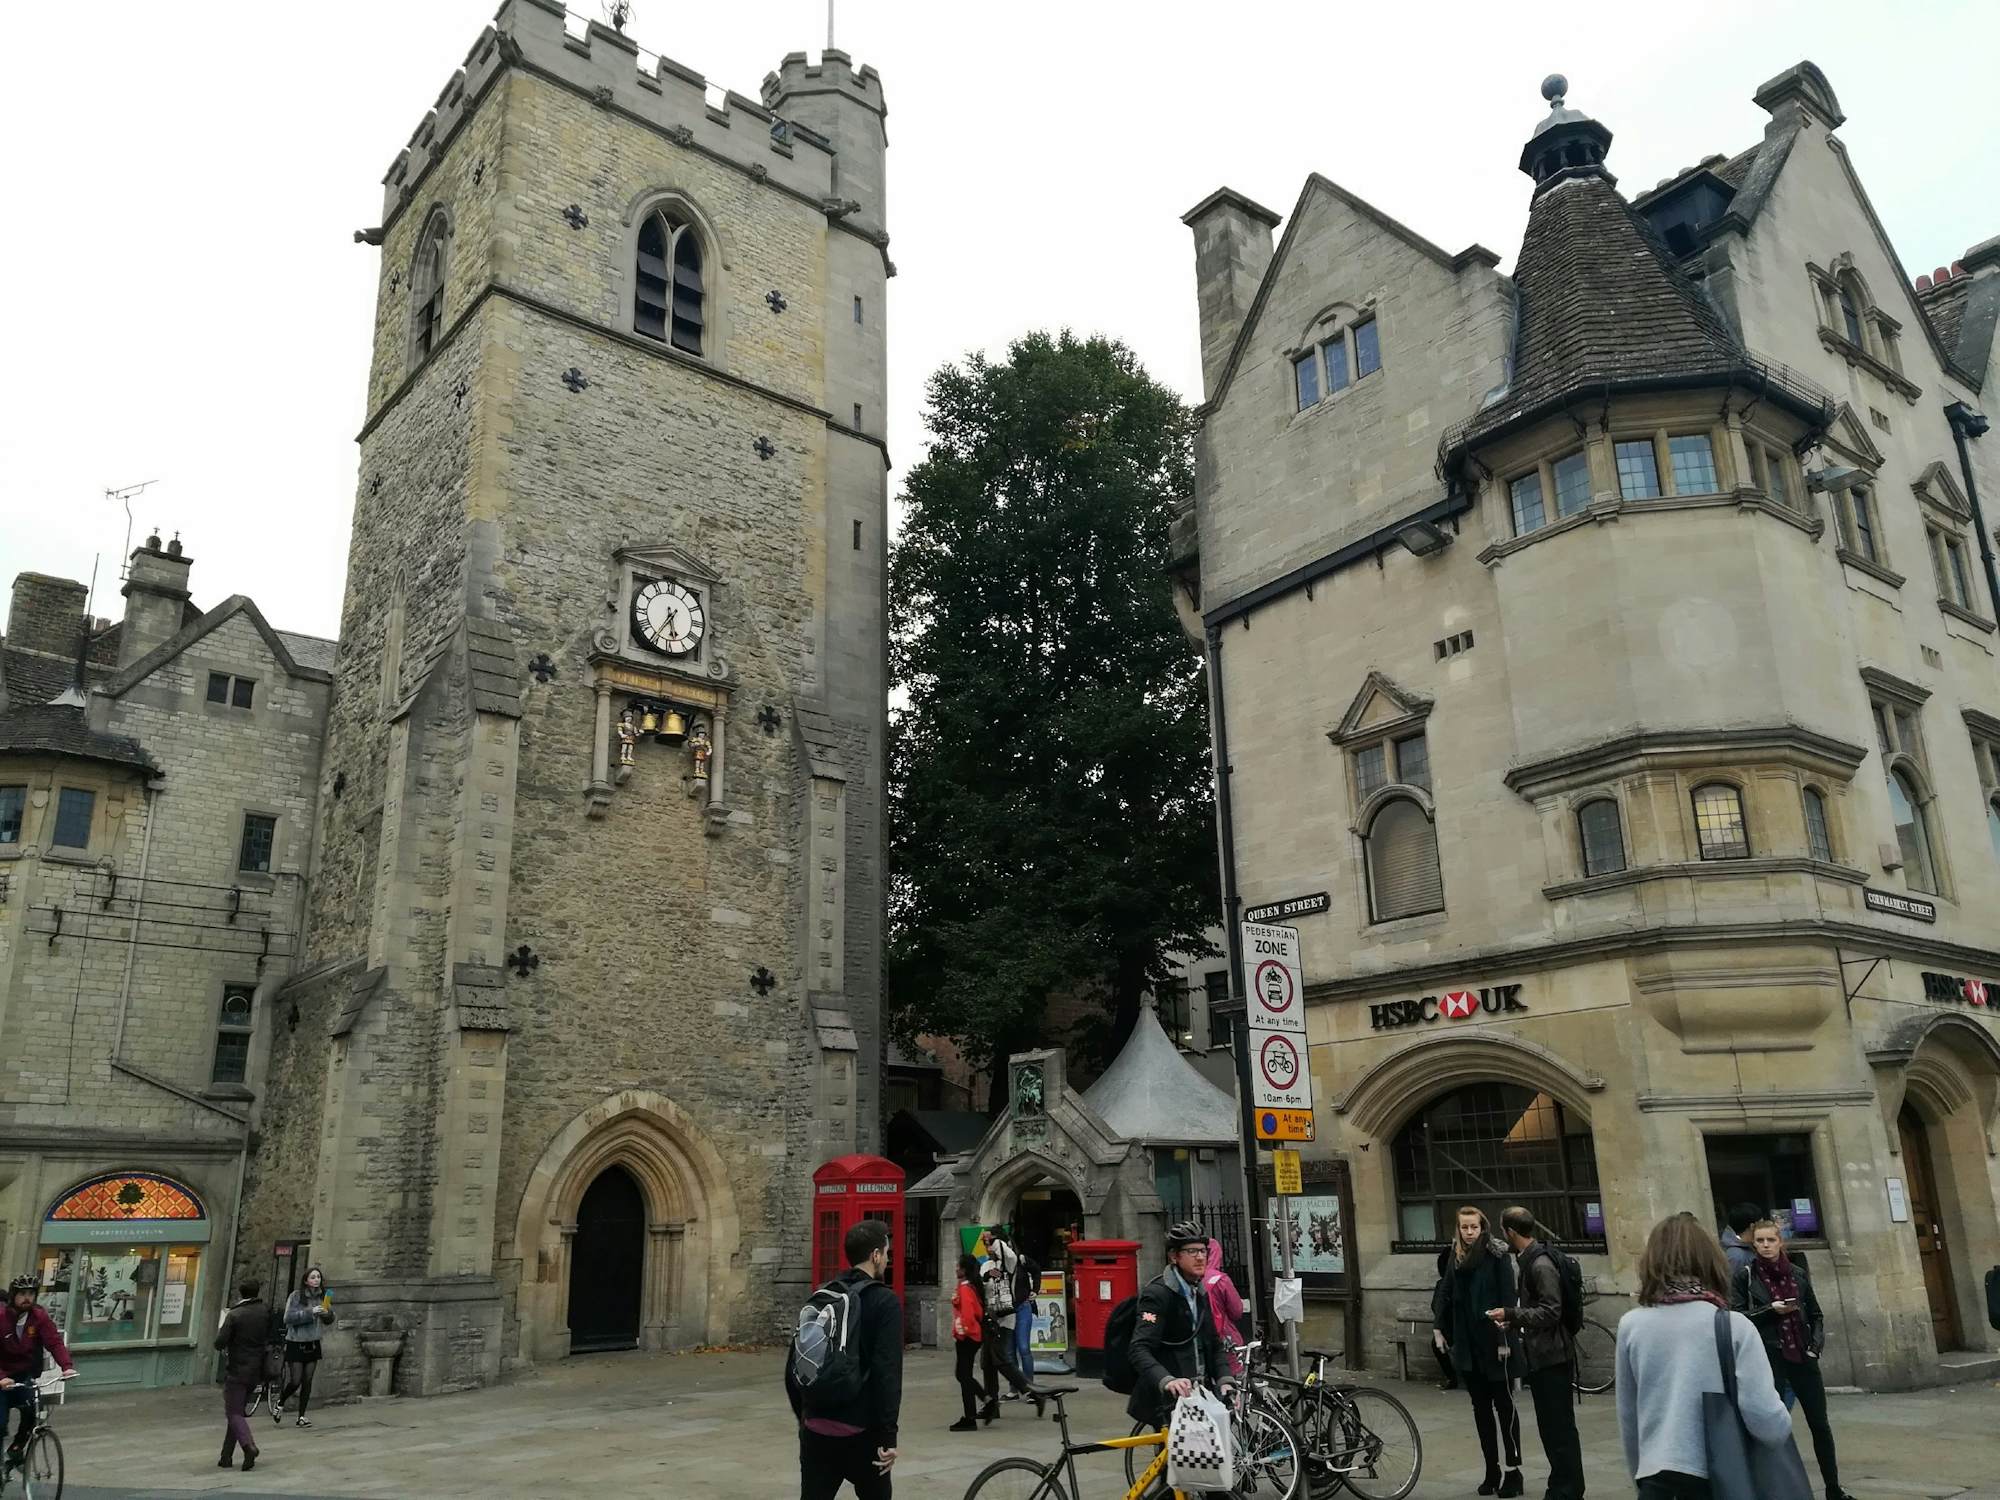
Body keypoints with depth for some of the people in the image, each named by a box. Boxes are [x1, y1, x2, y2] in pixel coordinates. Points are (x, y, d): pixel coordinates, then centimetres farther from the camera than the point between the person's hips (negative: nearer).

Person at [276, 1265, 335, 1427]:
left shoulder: (322, 1296, 2)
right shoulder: (296, 1296, -12)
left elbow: (329, 1320, 10)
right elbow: (288, 1318, -20)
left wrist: (327, 1313, -13)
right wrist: (310, 1312, -28)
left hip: (313, 1344, 4)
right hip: (295, 1344, -4)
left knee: (307, 1381, 4)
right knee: (295, 1381, -2)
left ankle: (301, 1417, 12)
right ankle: (279, 1403, 28)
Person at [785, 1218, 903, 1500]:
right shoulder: (885, 1302, -10)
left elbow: (794, 1365, 11)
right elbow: (888, 1373, -17)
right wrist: (888, 1436, -15)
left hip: (816, 1429, 5)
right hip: (860, 1431, -5)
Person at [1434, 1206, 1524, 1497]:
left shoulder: (1497, 1256, -9)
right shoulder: (1457, 1257, 7)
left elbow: (1507, 1298, -13)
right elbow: (1447, 1295, 11)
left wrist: (1504, 1338, -17)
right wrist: (1439, 1328, 5)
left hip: (1493, 1343, -5)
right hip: (1467, 1344, 5)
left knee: (1504, 1405, 3)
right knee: (1481, 1407, 11)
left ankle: (1513, 1470, 12)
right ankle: (1491, 1470, 18)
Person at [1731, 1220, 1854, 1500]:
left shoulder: (1798, 1273, 6)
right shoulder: (1744, 1277, -3)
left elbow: (1815, 1314, 14)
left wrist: (1817, 1343, -2)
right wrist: (1771, 1310, -17)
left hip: (1802, 1356, 3)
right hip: (1768, 1358, -3)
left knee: (1819, 1423, 10)